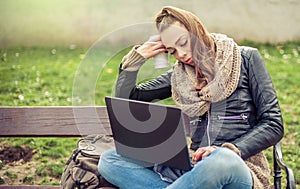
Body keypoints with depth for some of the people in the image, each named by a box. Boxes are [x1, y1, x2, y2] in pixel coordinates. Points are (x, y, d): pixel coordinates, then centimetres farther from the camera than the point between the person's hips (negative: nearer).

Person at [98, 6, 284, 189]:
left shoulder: (246, 58, 5)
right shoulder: (179, 75, 15)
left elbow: (273, 124, -1)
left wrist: (229, 150, -16)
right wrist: (137, 58, 8)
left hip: (238, 170, -4)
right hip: (194, 167, 4)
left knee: (223, 160, -42)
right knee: (109, 160, -13)